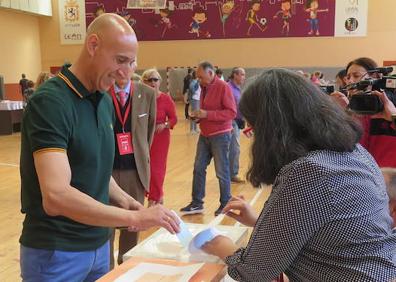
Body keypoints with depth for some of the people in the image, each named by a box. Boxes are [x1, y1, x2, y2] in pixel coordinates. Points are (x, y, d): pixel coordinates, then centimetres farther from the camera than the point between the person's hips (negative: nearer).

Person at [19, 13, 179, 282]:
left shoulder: (105, 100, 4)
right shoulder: (50, 102, -21)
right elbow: (56, 197, -30)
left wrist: (121, 199, -3)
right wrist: (134, 217, -30)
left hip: (98, 244, 7)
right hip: (56, 252, -7)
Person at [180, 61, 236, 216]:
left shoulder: (223, 87, -14)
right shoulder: (204, 87, 10)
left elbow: (232, 112, -20)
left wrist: (207, 114, -23)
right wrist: (199, 115, 1)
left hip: (220, 135, -7)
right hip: (204, 135, 8)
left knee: (222, 171, 2)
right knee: (198, 168, 7)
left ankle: (226, 204, 18)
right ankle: (197, 203, 16)